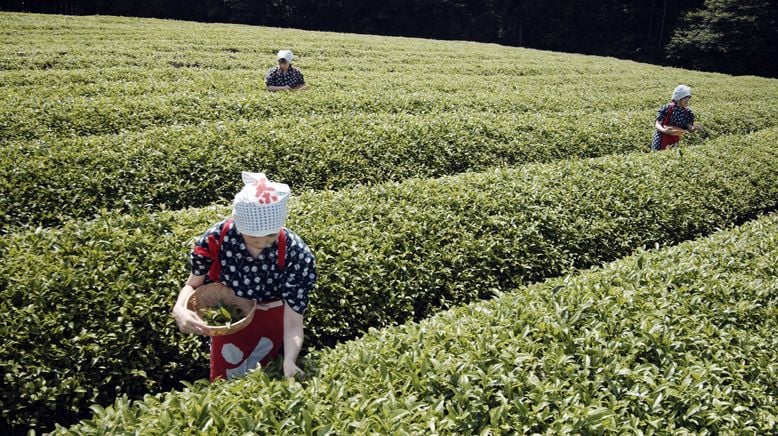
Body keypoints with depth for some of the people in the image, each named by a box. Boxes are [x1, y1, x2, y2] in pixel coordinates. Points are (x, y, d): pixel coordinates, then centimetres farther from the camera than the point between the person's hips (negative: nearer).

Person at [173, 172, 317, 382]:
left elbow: (293, 324, -29)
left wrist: (289, 362, -49)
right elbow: (192, 285, -10)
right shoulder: (216, 238, -27)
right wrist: (179, 310, -33)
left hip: (270, 323, -1)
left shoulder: (296, 255, -30)